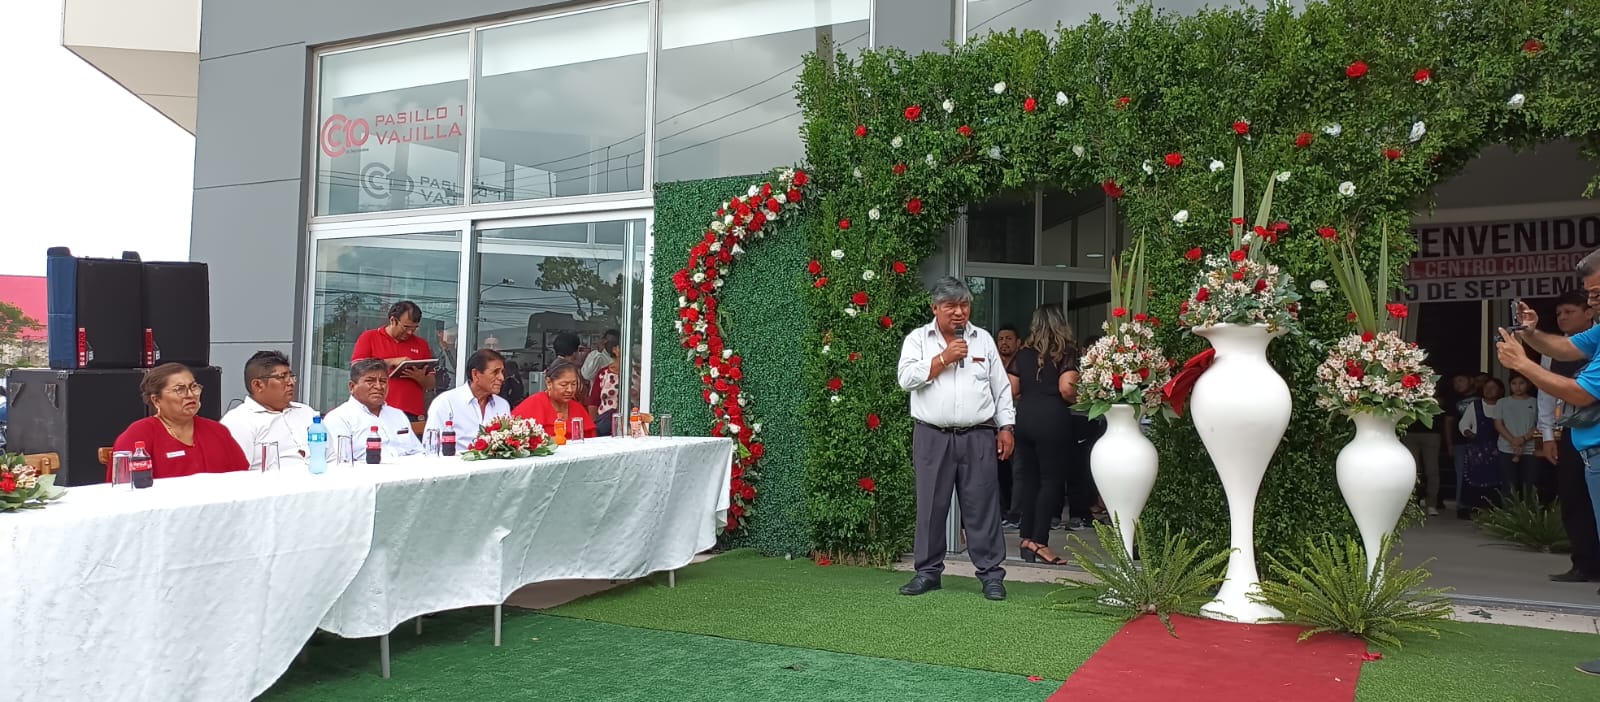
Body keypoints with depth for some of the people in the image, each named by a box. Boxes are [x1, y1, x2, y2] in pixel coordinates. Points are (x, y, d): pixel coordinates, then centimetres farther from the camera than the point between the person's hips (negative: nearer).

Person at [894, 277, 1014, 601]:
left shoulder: (983, 339, 12)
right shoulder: (917, 339, 5)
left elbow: (1001, 388, 13)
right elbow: (906, 378, -10)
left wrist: (1005, 427, 6)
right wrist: (944, 358, -11)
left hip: (978, 437, 1)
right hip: (932, 437, -1)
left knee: (982, 506, 1)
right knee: (931, 505, 5)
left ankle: (991, 573, 9)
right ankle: (928, 571, 16)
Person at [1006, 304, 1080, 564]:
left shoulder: (1023, 354, 10)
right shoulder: (1067, 352, -1)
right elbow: (1066, 388, -15)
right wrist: (1077, 401, 6)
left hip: (1024, 416, 5)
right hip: (1052, 419, -5)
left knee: (1029, 478, 12)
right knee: (1051, 480, 1)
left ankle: (1027, 538, 17)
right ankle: (1039, 542, -4)